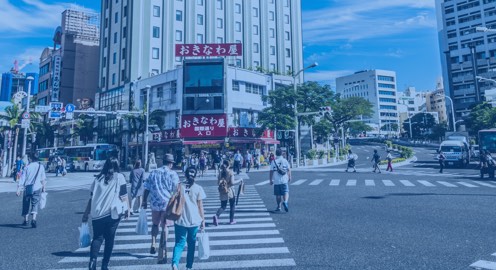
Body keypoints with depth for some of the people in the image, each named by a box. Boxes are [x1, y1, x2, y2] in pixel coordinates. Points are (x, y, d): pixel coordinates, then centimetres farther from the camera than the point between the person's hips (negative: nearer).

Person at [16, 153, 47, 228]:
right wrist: (43, 187, 14)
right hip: (37, 188, -1)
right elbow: (43, 179, 4)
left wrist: (19, 189, -2)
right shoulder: (41, 167, 1)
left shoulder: (27, 167, 0)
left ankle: (25, 220, 25)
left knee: (26, 204, 15)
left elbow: (22, 178, -3)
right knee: (35, 204, 0)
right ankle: (33, 219, -18)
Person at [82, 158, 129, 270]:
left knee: (97, 238, 13)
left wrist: (86, 214, 16)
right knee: (109, 239, 10)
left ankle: (93, 260, -5)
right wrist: (127, 209, 6)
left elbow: (91, 197, 9)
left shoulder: (98, 178, 9)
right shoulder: (119, 177, 0)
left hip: (97, 213, 3)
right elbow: (124, 196, -5)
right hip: (113, 213, -2)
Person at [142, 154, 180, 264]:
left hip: (155, 203, 3)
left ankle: (153, 244, 13)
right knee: (164, 227, 6)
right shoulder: (173, 174, -4)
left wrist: (144, 201, 15)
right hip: (168, 203, -3)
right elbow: (176, 189, -6)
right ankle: (162, 251, 7)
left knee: (155, 224, 24)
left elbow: (147, 188, 7)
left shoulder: (154, 172, 6)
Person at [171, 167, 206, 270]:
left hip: (180, 220, 1)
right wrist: (203, 220, 4)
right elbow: (200, 206, -4)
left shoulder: (179, 186, -1)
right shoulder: (198, 188, -6)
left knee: (179, 243, 10)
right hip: (194, 221, -1)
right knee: (191, 243, 15)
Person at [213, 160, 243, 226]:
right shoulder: (230, 172, -13)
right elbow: (232, 183, -20)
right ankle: (231, 220, 21)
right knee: (232, 206, 14)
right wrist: (239, 181, -7)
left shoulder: (221, 173, 1)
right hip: (230, 192, -4)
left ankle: (216, 215, -13)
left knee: (223, 206, 13)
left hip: (222, 192, 4)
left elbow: (218, 183, 4)